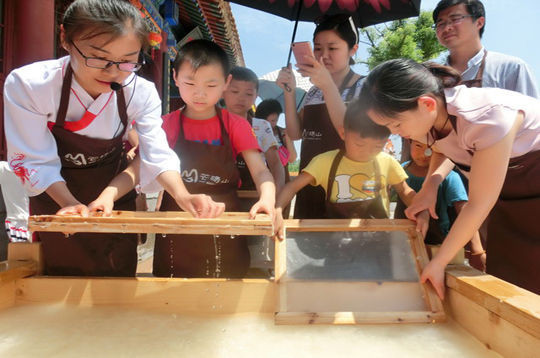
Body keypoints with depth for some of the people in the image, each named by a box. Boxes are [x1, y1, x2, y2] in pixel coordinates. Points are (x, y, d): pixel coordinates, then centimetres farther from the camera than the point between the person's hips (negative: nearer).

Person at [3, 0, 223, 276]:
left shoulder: (141, 93, -25)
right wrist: (71, 204, -35)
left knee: (119, 271, 15)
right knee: (58, 269, 16)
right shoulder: (26, 85, -28)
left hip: (114, 190, 2)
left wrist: (182, 196, -44)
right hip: (54, 195, -1)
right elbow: (35, 161, -21)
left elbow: (158, 156, -26)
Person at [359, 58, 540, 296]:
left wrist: (438, 263, -19)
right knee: (503, 282, 5)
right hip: (509, 199, 6)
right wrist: (432, 184, -11)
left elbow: (478, 204, -28)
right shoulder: (427, 121, -13)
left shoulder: (489, 117, -35)